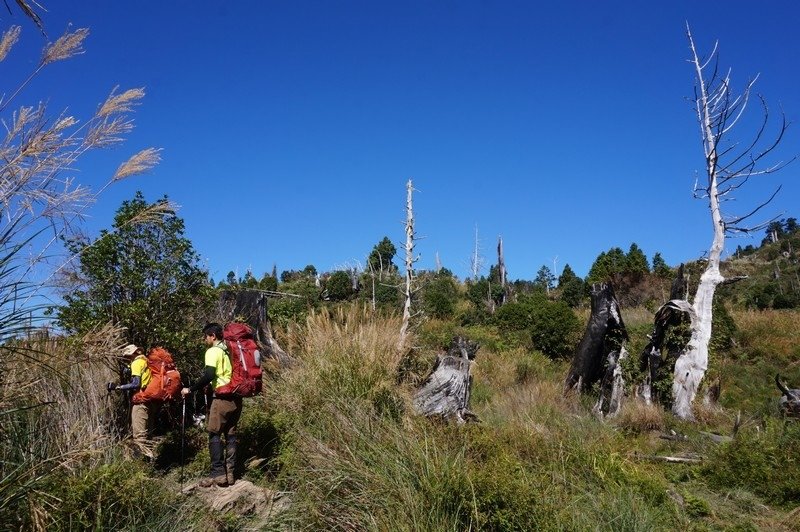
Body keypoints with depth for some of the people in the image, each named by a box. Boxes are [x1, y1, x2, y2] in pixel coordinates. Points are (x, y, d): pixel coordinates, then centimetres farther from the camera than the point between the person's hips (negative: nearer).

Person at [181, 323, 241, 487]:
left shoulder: (213, 351, -7)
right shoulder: (229, 350, 16)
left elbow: (209, 376, -18)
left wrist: (190, 389, -10)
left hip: (222, 398, -7)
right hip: (236, 397, 7)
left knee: (214, 434, 0)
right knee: (230, 435, 9)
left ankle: (218, 473, -2)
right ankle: (230, 474, 10)